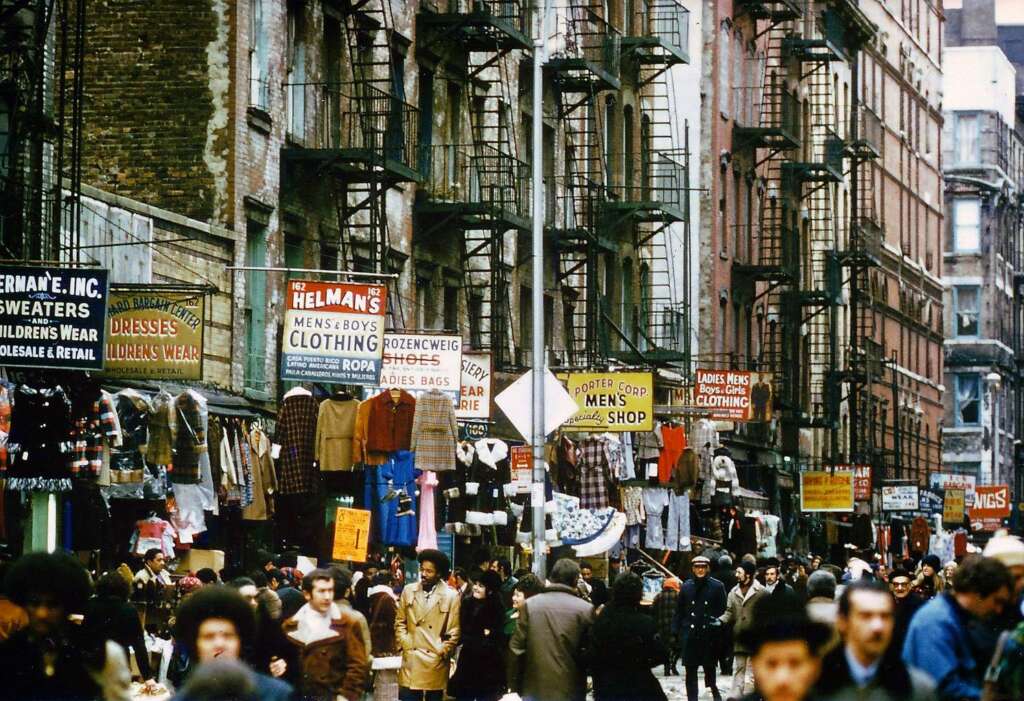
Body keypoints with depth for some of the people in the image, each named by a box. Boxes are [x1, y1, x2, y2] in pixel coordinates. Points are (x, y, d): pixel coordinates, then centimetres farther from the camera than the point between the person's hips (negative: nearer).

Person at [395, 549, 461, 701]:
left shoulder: (451, 596, -3)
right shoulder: (409, 591, 7)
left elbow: (454, 632, -1)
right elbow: (400, 622, 12)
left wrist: (442, 652, -6)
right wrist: (406, 644, 1)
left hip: (436, 664, -2)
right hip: (411, 661, 2)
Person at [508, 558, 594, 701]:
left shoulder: (530, 605, -2)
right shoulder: (585, 609, -5)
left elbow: (517, 648, -1)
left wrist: (514, 686, 7)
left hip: (535, 689, 1)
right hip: (571, 689, -1)